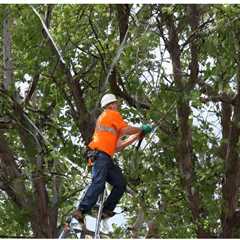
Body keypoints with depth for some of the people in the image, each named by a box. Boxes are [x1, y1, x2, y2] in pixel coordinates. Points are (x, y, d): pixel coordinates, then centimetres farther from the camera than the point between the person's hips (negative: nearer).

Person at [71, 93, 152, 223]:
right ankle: (81, 211, -33)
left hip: (106, 157, 10)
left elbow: (116, 147, 28)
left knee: (120, 183, 3)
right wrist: (141, 129, 8)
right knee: (98, 183, -24)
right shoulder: (112, 114, 8)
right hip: (100, 154, -10)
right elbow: (126, 129, -6)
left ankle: (106, 210, -5)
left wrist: (135, 137, 28)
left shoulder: (103, 119, 34)